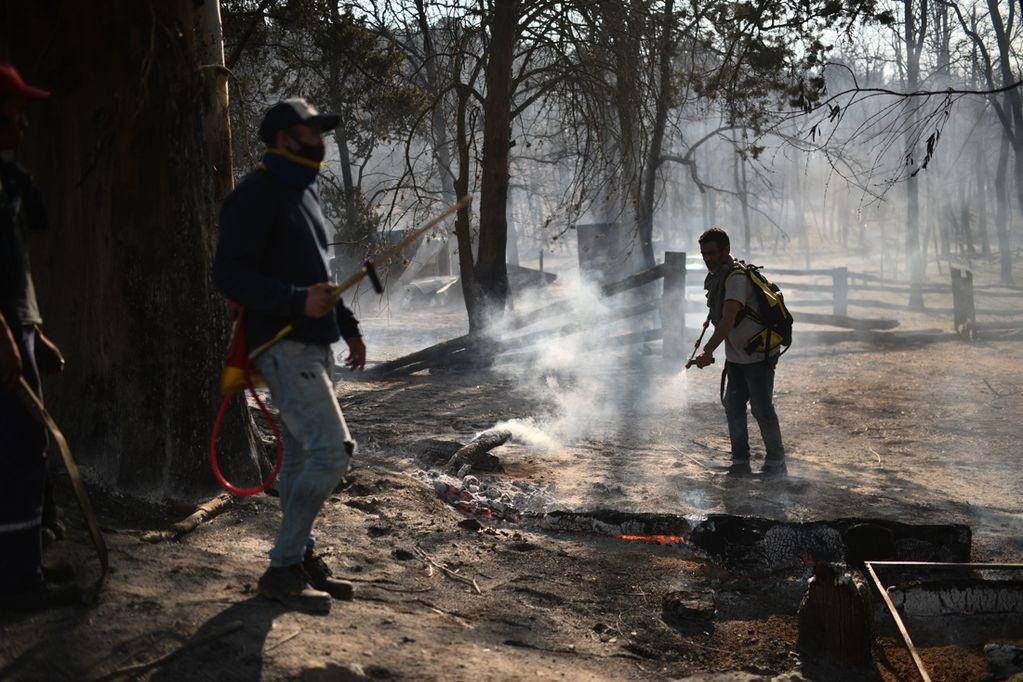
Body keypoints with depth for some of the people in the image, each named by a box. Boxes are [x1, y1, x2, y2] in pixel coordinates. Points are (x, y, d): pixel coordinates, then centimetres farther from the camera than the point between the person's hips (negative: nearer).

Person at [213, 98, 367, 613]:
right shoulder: (255, 196, -12)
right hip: (283, 344, -9)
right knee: (333, 449, -15)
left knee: (302, 456, 13)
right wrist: (299, 300, -28)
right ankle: (282, 569, -7)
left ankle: (302, 560, 23)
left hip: (316, 344, 9)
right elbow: (229, 275, -19)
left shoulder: (305, 192, 18)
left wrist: (347, 326, 21)